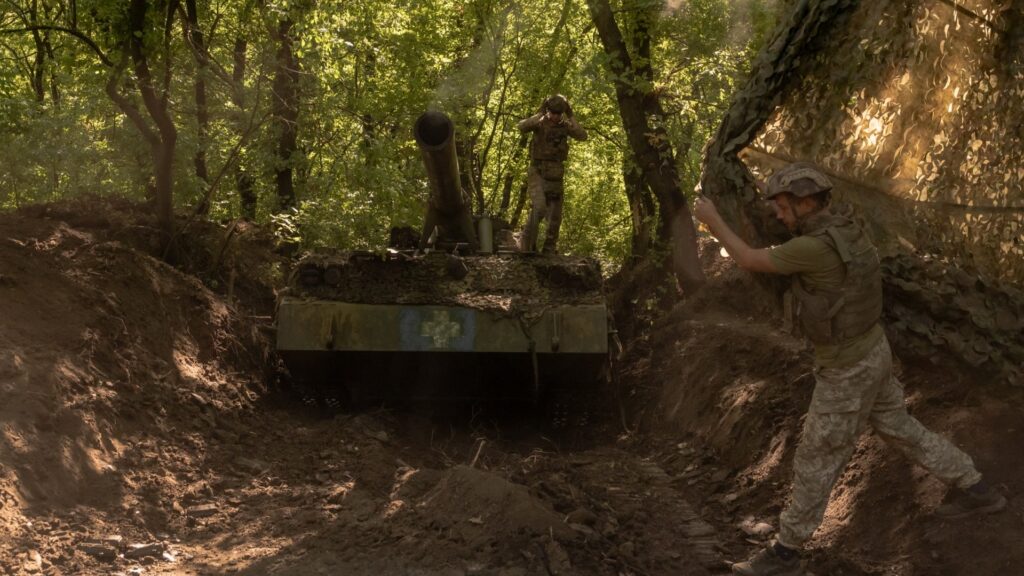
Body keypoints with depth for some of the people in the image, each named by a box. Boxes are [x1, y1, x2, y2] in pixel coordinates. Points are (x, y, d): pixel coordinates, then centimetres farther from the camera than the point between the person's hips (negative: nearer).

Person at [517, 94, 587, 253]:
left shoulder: (565, 126, 3)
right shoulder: (539, 123, -6)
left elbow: (583, 136, -13)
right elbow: (522, 127, -25)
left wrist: (570, 116, -19)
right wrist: (540, 113, -29)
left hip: (556, 176, 4)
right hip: (537, 174, -4)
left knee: (555, 218, 7)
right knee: (539, 207, -26)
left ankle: (549, 251, 20)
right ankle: (527, 243, -14)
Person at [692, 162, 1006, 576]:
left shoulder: (814, 248, -32)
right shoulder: (847, 232, -1)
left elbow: (749, 262, -21)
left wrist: (713, 220, -9)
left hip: (847, 371, -9)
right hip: (870, 352, 9)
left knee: (815, 461, 3)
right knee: (898, 429, 27)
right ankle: (975, 491, 39)